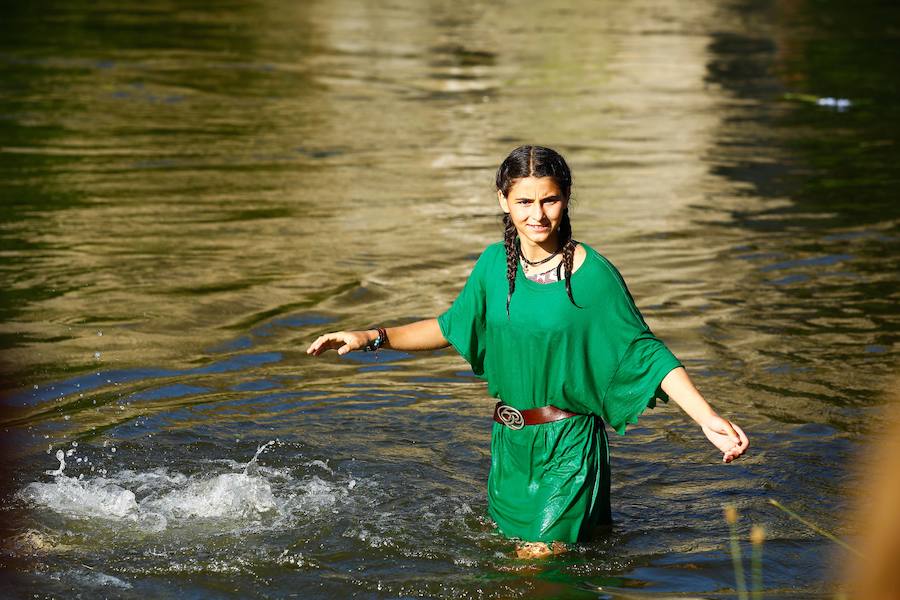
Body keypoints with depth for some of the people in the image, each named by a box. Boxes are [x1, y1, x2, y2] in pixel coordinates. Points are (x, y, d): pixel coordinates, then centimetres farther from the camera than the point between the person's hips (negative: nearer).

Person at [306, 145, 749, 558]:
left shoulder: (594, 274, -15)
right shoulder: (495, 264, -1)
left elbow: (646, 354, -12)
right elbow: (453, 327, 14)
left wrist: (709, 420, -22)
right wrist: (372, 338, 5)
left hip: (567, 447, -5)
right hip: (509, 442, 5)